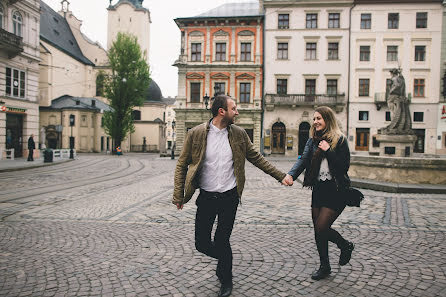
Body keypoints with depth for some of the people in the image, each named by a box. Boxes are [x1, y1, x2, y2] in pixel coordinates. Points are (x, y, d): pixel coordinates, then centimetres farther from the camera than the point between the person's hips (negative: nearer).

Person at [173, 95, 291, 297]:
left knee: (221, 242, 3)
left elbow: (256, 158, 11)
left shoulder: (239, 134, 1)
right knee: (202, 244, 5)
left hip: (229, 197, 0)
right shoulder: (196, 134, -6)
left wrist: (280, 176, 10)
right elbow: (182, 165, -1)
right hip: (206, 197, 0)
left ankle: (226, 280, 30)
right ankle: (225, 259, 39)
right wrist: (179, 195, -4)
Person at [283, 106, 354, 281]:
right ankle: (324, 267, 29)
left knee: (321, 228, -9)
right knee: (318, 230, 10)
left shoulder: (340, 140, -7)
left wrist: (328, 150, -19)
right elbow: (303, 160, -5)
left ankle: (345, 246, 23)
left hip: (336, 191, -6)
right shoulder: (313, 140, 8)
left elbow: (345, 167, -12)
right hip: (318, 190, 6)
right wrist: (291, 174, -22)